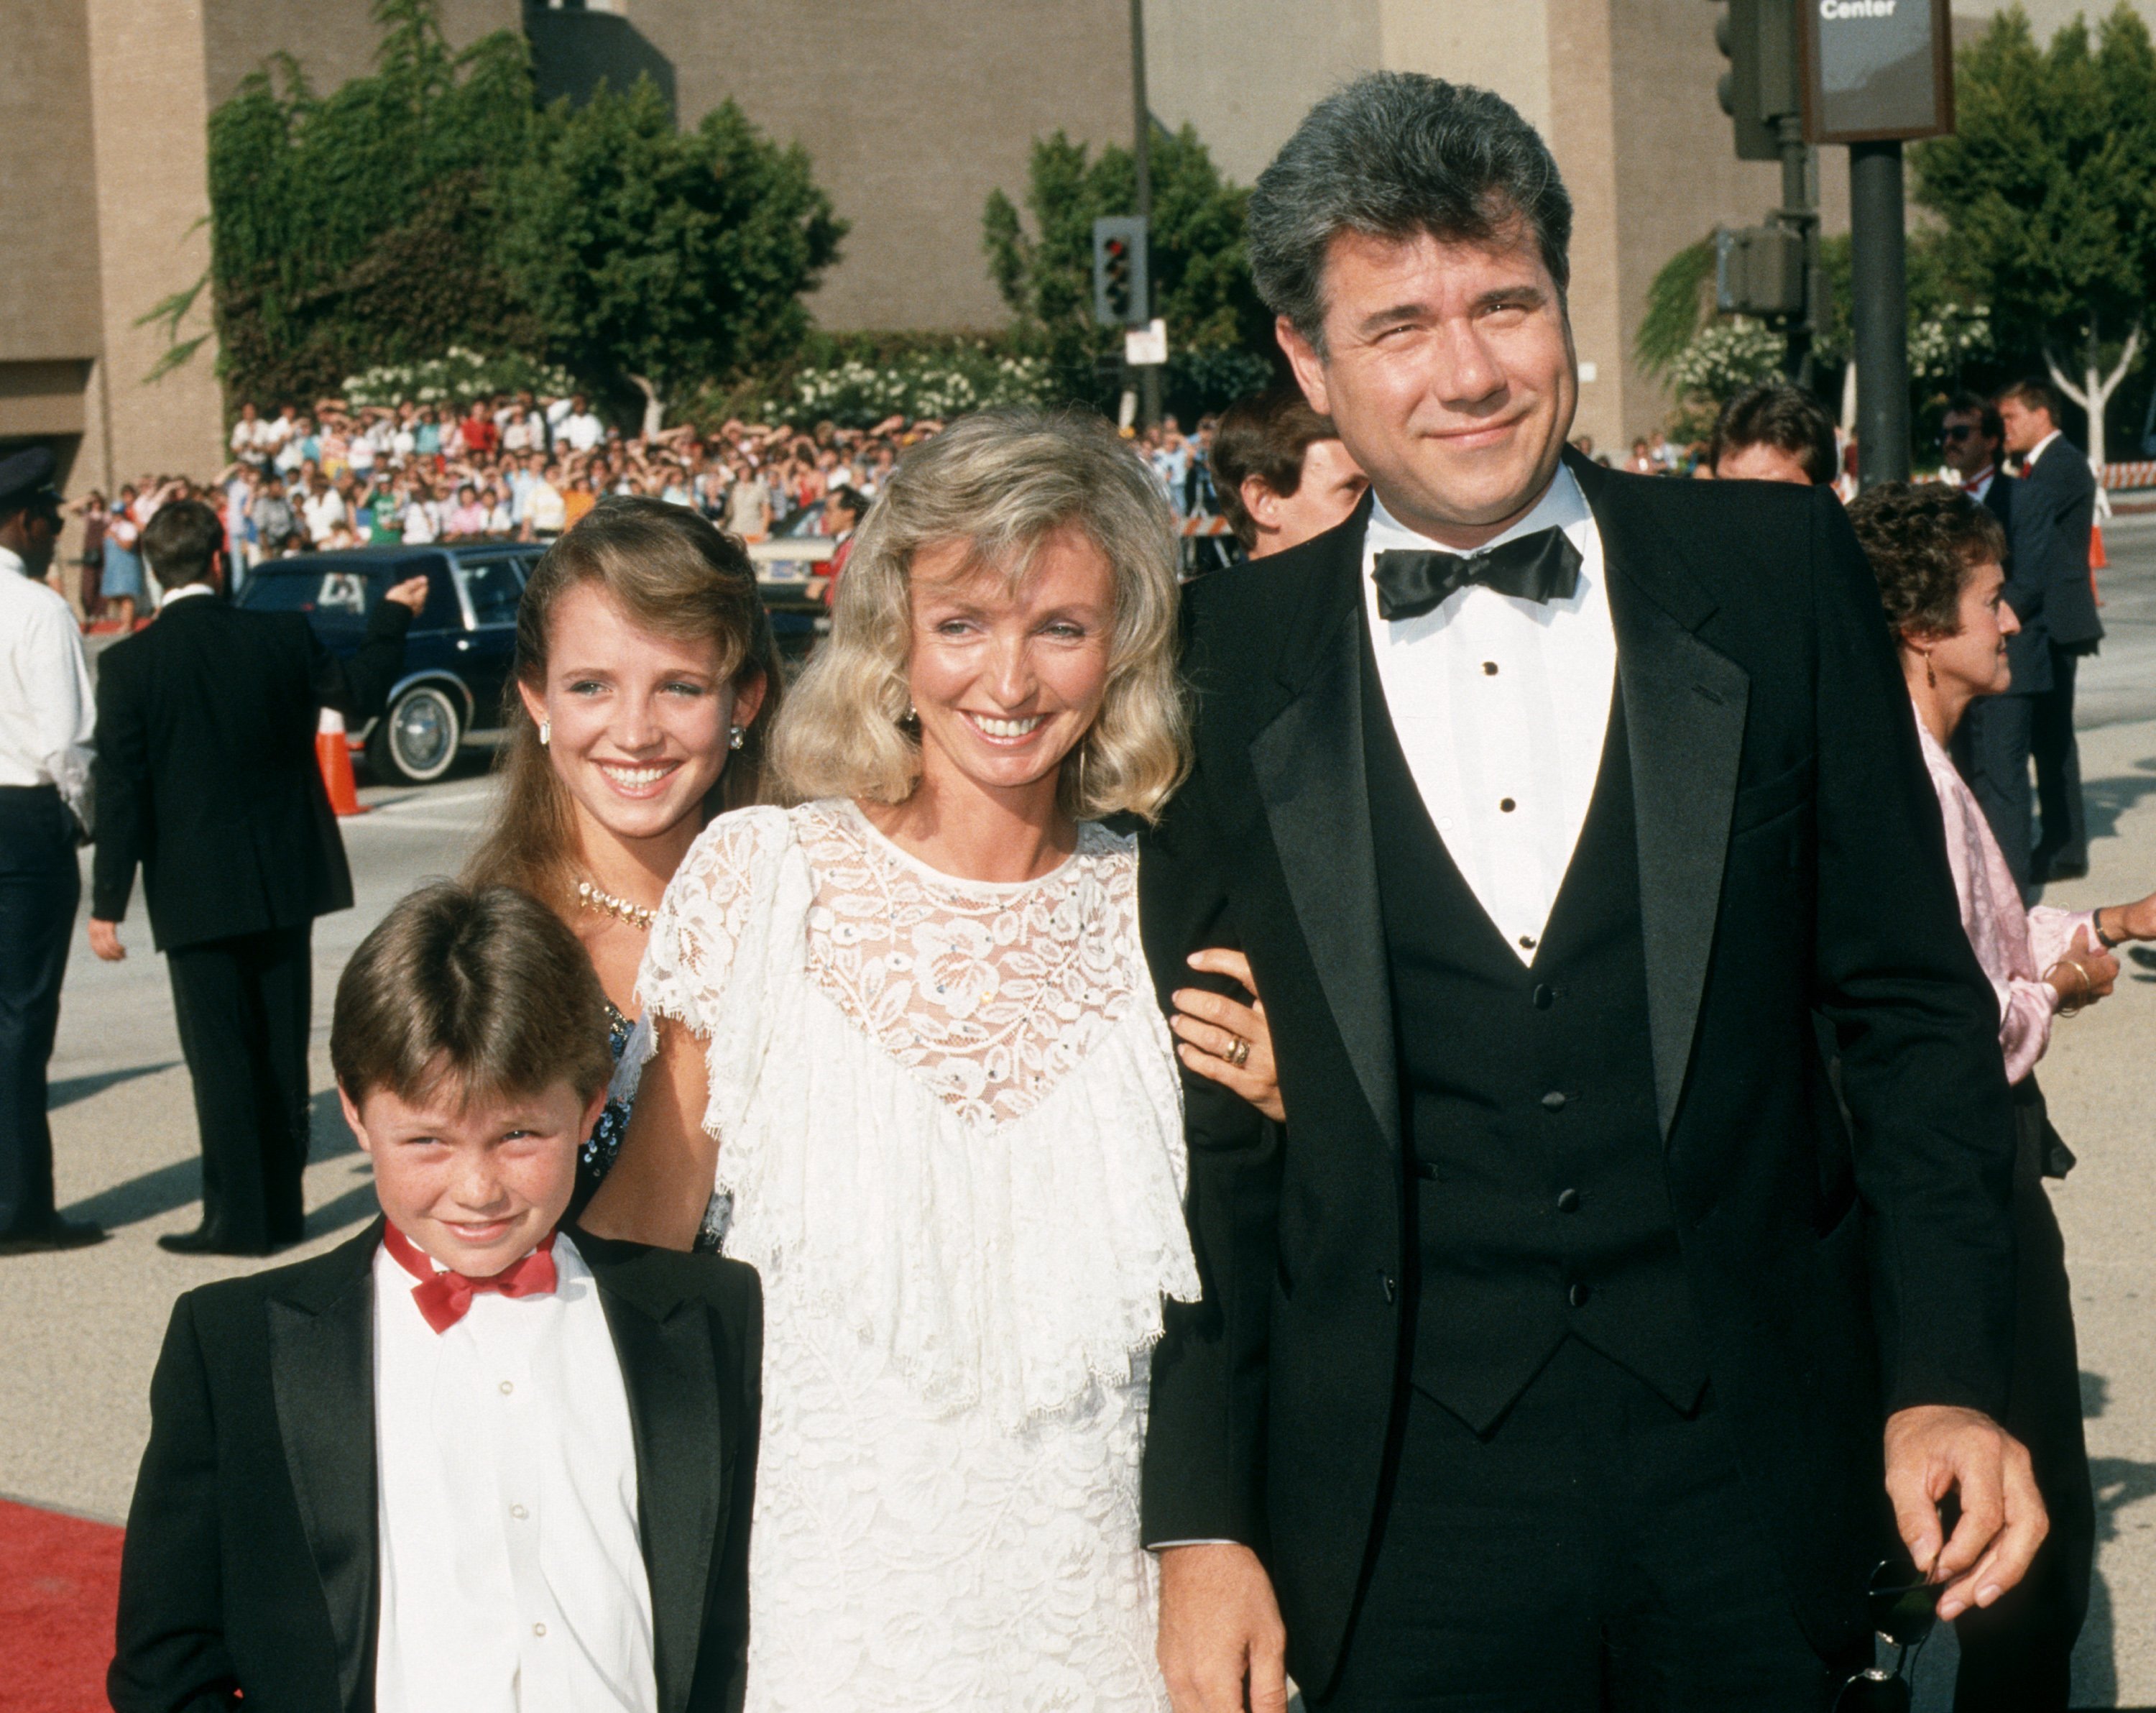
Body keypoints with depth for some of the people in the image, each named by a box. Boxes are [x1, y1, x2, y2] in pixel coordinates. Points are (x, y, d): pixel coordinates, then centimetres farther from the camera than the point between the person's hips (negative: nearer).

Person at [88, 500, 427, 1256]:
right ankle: (281, 1209, 18)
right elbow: (359, 696, 14)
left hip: (196, 891, -3)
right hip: (284, 881, 3)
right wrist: (392, 618, 29)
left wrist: (108, 903, -5)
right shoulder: (282, 637, -4)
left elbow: (120, 790, -10)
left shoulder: (129, 663, -11)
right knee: (281, 1048, 12)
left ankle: (238, 1217, 1)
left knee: (219, 1054, 1)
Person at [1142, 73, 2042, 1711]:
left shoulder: (1777, 572, 1)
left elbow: (1913, 1005, 4)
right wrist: (1199, 1520, 0)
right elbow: (1205, 1127, 3)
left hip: (1753, 1456, 1)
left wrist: (1950, 1379, -3)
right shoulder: (1230, 662, -1)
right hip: (1404, 1498, 0)